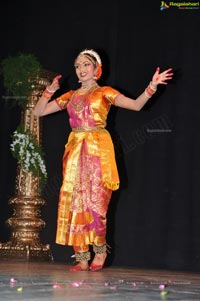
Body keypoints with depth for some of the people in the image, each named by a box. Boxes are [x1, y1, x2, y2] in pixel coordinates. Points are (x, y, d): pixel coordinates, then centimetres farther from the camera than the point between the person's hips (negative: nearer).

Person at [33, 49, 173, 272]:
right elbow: (38, 112, 19)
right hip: (75, 151, 4)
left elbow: (136, 104, -5)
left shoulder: (104, 92, 7)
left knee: (94, 201, -9)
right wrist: (50, 90, 7)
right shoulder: (70, 96, 19)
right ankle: (82, 259, 0)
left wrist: (152, 86, -18)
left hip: (98, 150, -4)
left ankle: (100, 251, 10)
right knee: (74, 201, -2)